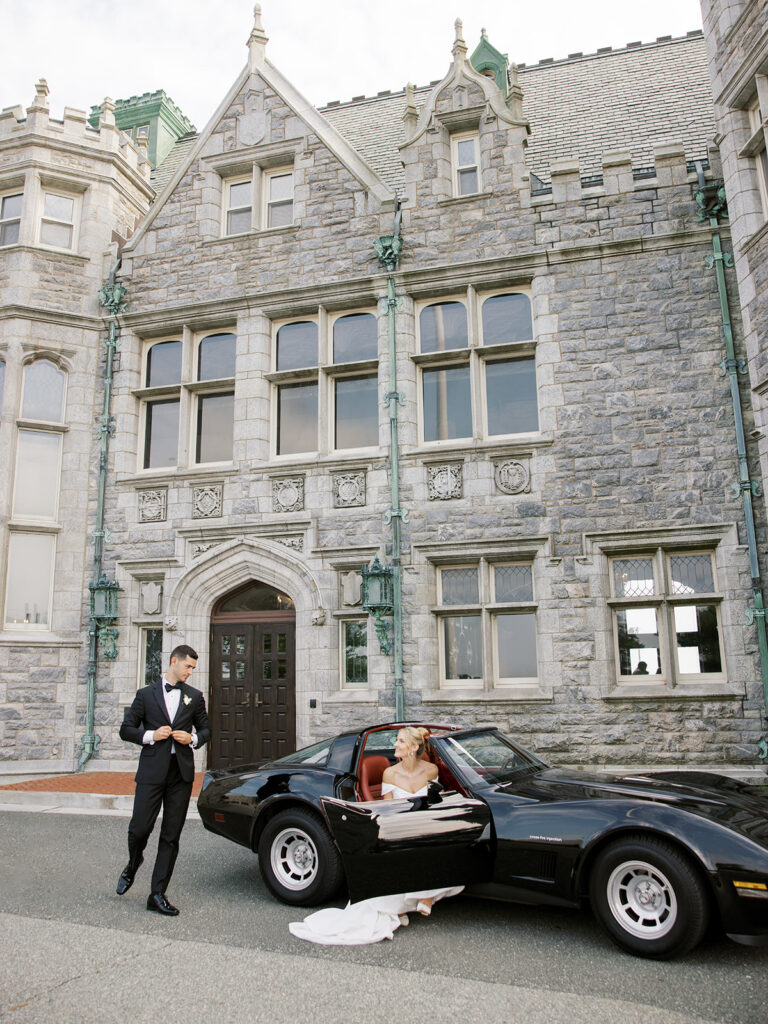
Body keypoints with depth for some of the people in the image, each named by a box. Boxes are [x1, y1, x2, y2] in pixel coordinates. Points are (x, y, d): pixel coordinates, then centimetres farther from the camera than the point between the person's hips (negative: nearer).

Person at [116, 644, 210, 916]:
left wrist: (193, 738, -3)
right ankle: (132, 866, 33)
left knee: (171, 837, 4)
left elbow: (205, 729, 18)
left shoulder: (194, 697, 11)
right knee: (139, 828, -1)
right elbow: (126, 729, 6)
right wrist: (150, 735, -10)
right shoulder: (146, 694, 5)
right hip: (152, 772, -2)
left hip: (181, 772, 2)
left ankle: (157, 894, 14)